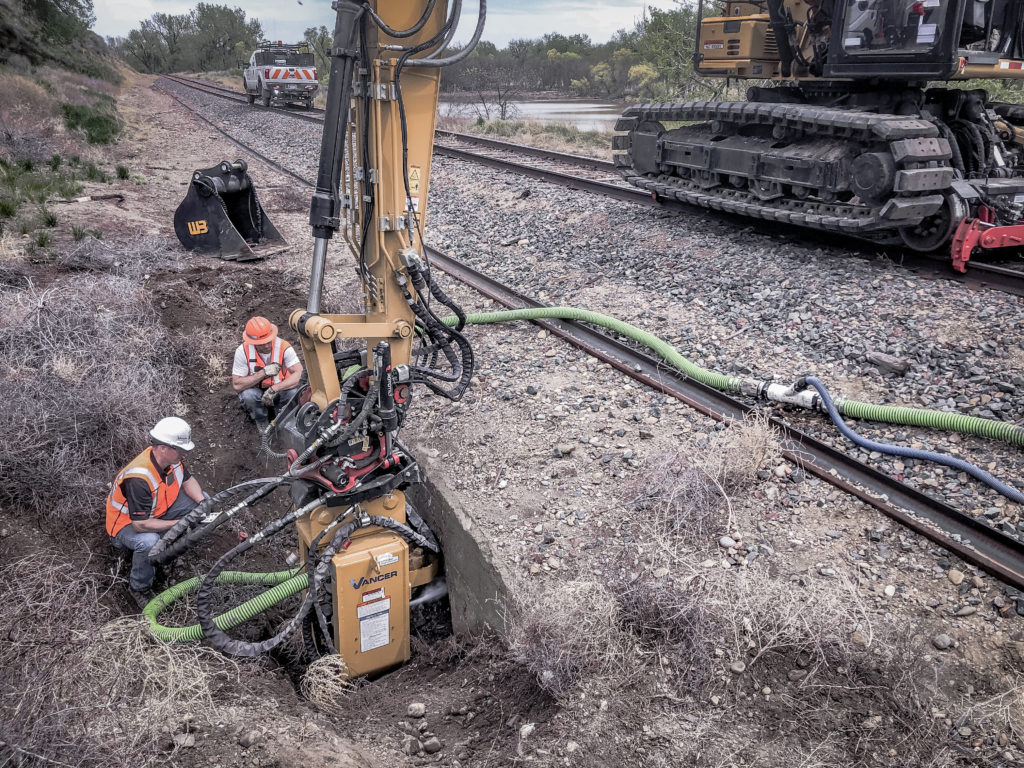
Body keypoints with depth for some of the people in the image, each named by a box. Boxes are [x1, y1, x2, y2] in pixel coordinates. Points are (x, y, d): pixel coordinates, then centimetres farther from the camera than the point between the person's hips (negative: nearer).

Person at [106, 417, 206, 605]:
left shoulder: (171, 459, -15)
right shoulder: (138, 479, -38)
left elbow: (188, 481, 5)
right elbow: (140, 525, -37)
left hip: (158, 511, 8)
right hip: (127, 524, -8)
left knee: (203, 500, -5)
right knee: (149, 541, -40)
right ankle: (139, 588, -12)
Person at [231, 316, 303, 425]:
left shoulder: (283, 347, -21)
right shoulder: (243, 351, -20)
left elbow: (299, 374, -27)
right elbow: (237, 385, -21)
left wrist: (274, 389, -36)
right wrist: (263, 373, -30)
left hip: (279, 391, 0)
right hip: (256, 390, 0)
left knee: (293, 392, -32)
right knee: (248, 395, -34)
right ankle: (261, 421, -2)